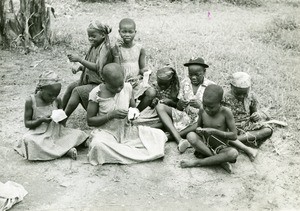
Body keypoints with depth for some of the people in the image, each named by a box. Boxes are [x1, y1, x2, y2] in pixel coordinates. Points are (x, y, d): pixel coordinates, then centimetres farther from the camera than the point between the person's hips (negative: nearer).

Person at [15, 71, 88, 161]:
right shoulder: (31, 101, -8)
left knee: (78, 134, -17)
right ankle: (66, 150, -33)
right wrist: (41, 120, -22)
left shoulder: (57, 101, 1)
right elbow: (27, 123, -4)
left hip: (57, 133, 2)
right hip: (39, 134, -2)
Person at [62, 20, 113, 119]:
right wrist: (79, 68, -3)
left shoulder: (104, 48, -18)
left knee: (77, 90, -20)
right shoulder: (94, 47, 8)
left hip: (99, 84, -9)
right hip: (89, 80, 9)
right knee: (70, 87, 4)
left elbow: (97, 67, -30)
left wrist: (79, 59, -30)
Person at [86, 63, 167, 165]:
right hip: (106, 132, -4)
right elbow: (90, 121, -8)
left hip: (127, 130, 4)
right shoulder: (96, 93, -12)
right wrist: (111, 115, -22)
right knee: (98, 145, -40)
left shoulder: (127, 87, -2)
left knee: (159, 135, -13)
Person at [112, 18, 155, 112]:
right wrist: (117, 52, -21)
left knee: (151, 93, -21)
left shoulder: (140, 48, 2)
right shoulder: (116, 49, -5)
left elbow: (143, 68, 9)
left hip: (137, 81, 3)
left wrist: (139, 77, -13)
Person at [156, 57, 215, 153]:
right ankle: (179, 140, -35)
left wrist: (200, 106, -26)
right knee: (160, 107, -17)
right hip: (185, 116, 4)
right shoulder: (184, 83, 6)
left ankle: (171, 135, -25)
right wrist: (180, 104, -17)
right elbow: (178, 108, 7)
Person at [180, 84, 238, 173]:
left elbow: (234, 135, -14)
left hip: (221, 148, -2)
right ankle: (219, 160, -21)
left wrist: (215, 131, -24)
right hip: (205, 146, 2)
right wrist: (198, 130, -12)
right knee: (190, 135, -27)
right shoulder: (202, 111, -5)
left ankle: (197, 162, -24)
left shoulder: (225, 112, -14)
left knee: (234, 153, -35)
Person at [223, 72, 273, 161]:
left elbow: (254, 111, 12)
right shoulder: (226, 98, -9)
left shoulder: (251, 96, -1)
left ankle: (238, 139, -29)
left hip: (248, 126, 3)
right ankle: (247, 149, -42)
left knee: (268, 130, -22)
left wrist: (257, 115, -12)